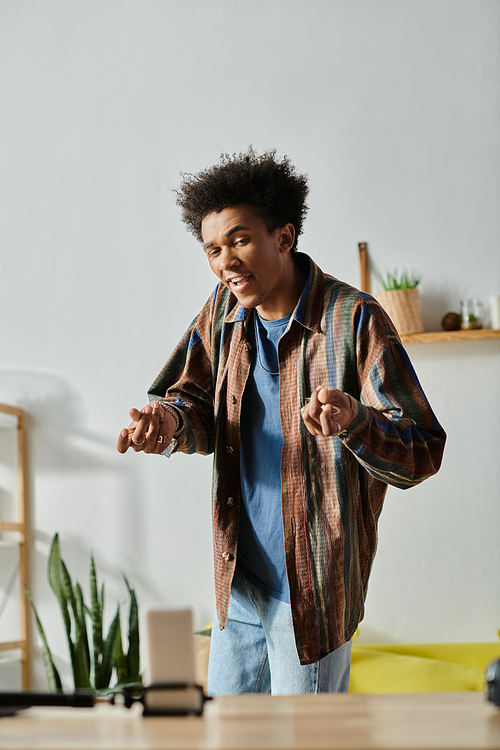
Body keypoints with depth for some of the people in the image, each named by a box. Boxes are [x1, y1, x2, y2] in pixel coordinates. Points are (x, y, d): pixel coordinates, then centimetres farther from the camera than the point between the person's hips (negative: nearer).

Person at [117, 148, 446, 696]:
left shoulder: (354, 320, -17)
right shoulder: (224, 310, 2)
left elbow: (422, 454, -19)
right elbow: (198, 402, 7)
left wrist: (354, 420, -40)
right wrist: (171, 421, -17)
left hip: (314, 584, -6)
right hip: (239, 577, 6)